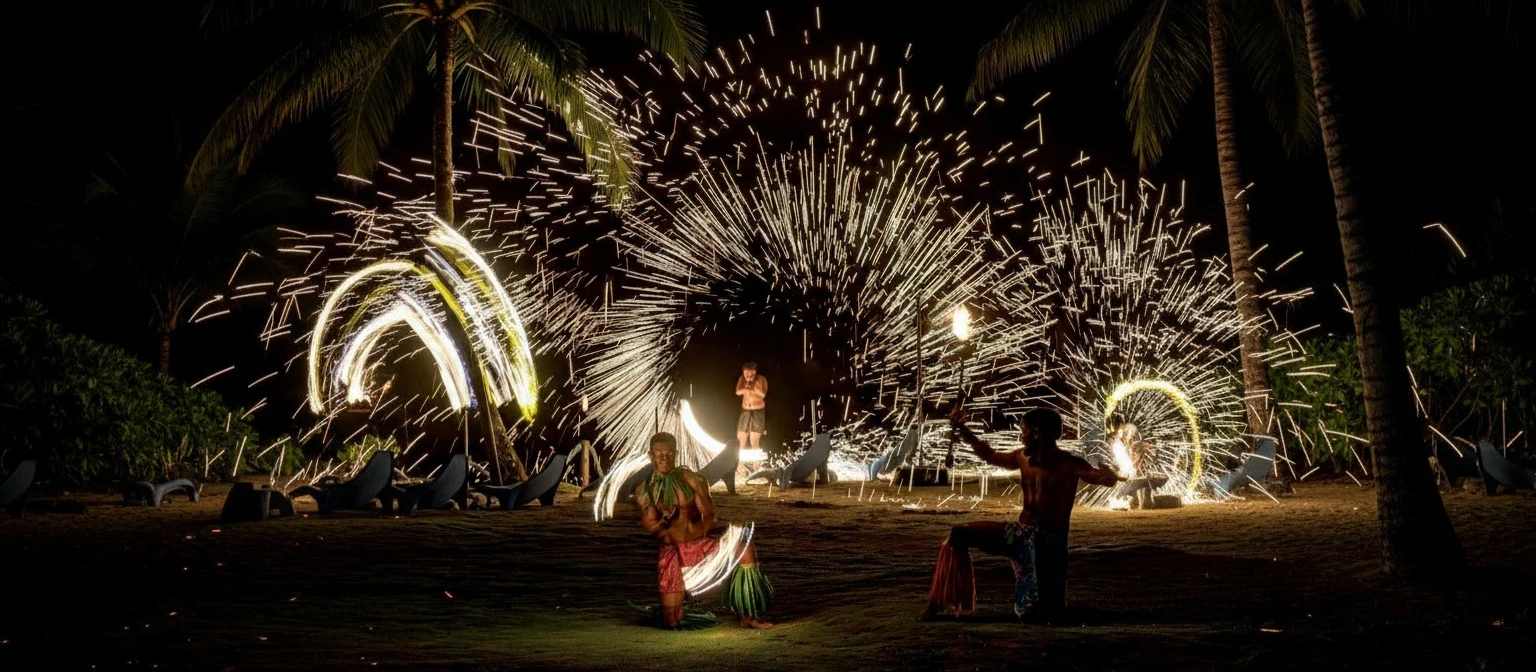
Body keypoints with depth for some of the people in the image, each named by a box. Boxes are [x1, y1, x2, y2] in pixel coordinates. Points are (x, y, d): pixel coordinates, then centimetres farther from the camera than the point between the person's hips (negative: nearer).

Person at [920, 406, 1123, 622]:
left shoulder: (1068, 464, -14)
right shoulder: (1022, 458, 5)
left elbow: (1099, 476, -31)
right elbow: (991, 456, 23)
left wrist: (1108, 476, -55)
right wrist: (962, 430, 20)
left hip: (1049, 541, -6)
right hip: (1020, 533, 6)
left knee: (1040, 613, -12)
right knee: (959, 535, -4)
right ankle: (939, 603, 1)